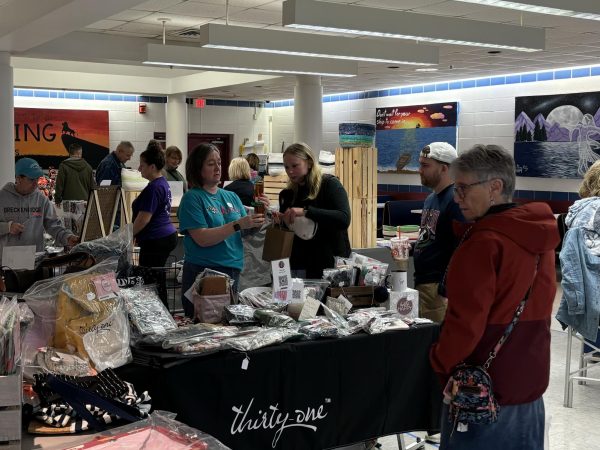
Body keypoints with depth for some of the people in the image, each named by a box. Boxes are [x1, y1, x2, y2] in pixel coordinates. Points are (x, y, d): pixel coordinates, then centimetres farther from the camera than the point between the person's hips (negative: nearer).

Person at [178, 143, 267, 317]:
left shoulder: (231, 197, 10)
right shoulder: (192, 198, -7)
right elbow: (202, 238, -18)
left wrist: (258, 216, -9)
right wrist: (238, 225, -22)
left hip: (233, 271, 6)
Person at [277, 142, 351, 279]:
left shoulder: (329, 184, -4)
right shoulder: (287, 195, 10)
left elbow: (344, 219, -21)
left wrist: (306, 211, -27)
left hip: (331, 264, -4)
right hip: (299, 266, 4)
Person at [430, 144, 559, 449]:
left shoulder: (483, 243, -21)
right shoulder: (539, 237, 4)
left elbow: (465, 322, -22)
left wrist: (439, 361, -6)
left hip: (482, 389, -8)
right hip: (529, 381, 8)